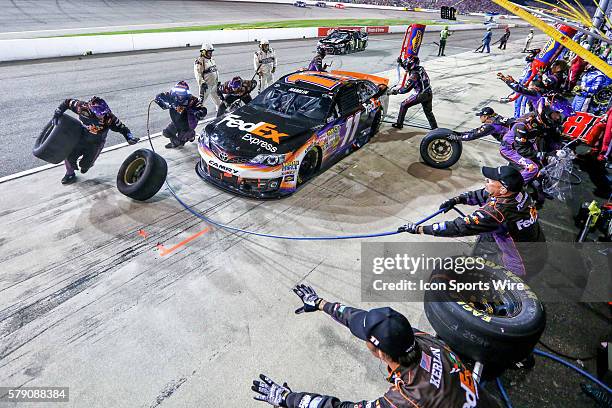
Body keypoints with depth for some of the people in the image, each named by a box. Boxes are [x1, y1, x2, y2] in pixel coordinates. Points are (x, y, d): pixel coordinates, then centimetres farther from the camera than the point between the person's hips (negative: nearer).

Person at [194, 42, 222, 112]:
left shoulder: (212, 59, 13)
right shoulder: (200, 61, -15)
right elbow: (198, 73, -20)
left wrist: (217, 80, 23)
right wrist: (202, 83, -25)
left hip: (214, 84, 8)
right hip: (206, 85, -8)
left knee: (217, 98, 21)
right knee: (202, 99, -5)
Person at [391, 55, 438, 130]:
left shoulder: (414, 74, -19)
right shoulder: (420, 68, 5)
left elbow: (407, 88, -18)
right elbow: (409, 69, 26)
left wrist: (396, 91, -6)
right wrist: (401, 63, 19)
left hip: (419, 95, -8)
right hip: (428, 94, 8)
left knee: (404, 105, 9)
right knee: (428, 112, 19)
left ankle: (399, 124, 16)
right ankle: (435, 128, 22)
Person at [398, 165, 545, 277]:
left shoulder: (497, 210, -34)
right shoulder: (518, 191, -11)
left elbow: (458, 227, -32)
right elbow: (481, 194, 5)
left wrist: (418, 229, -29)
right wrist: (456, 200, -9)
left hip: (525, 266, -7)